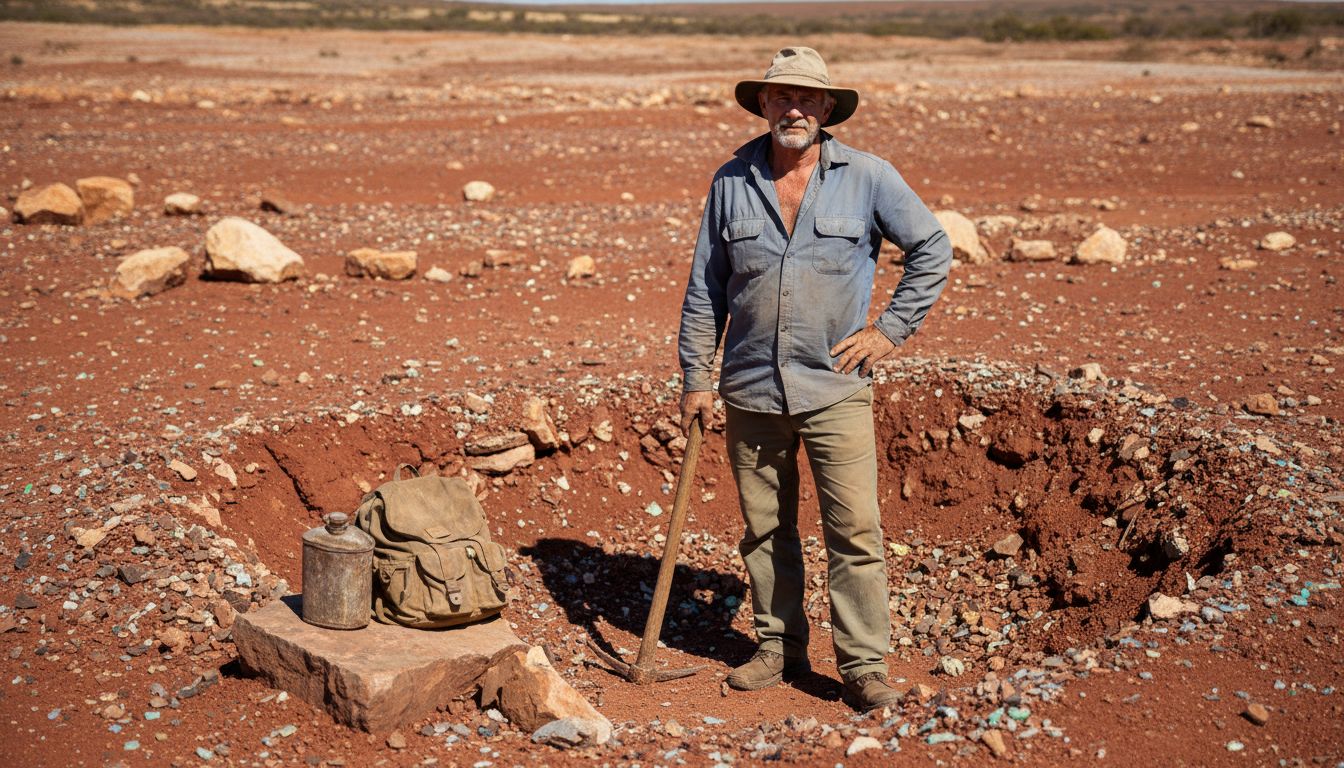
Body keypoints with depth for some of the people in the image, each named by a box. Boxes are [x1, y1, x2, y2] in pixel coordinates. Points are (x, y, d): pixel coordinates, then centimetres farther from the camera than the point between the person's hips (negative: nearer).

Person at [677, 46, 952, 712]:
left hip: (835, 387, -2)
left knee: (854, 528, -5)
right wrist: (695, 376, 5)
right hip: (750, 389, 2)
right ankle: (778, 647, 26)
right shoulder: (731, 182, 4)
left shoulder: (868, 177, -2)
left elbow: (932, 250, 7)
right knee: (764, 530, 11)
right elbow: (705, 289, 8)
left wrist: (891, 329, -1)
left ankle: (863, 665, 6)